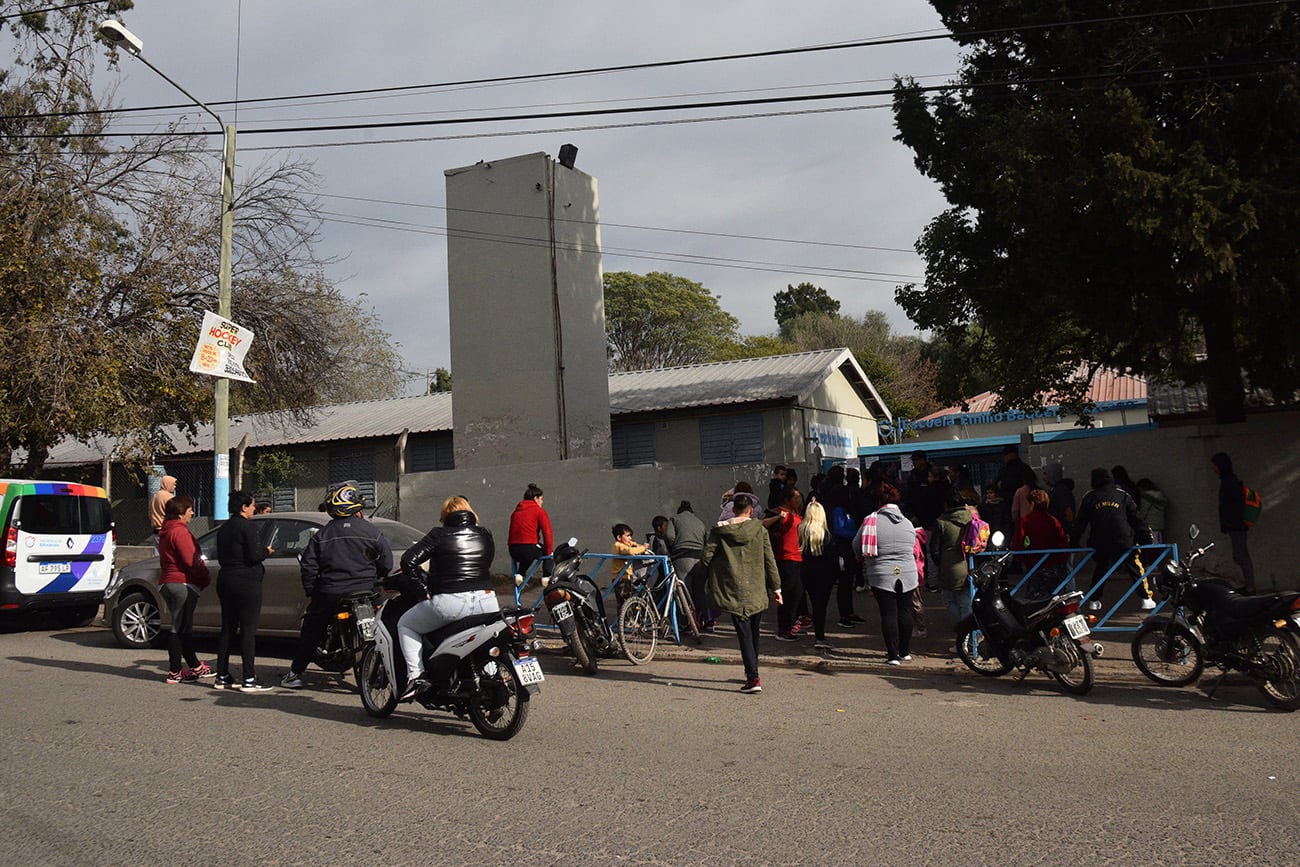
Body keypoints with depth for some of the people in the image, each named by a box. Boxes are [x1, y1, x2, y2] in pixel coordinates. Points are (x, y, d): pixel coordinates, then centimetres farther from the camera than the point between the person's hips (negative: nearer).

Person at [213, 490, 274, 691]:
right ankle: (249, 679, -4)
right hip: (247, 584, -8)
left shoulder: (224, 528, 12)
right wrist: (267, 551, 1)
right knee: (248, 631, -4)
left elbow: (221, 556, 17)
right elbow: (254, 556, -19)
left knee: (227, 629, 13)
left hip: (225, 582, 8)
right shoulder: (248, 526, -14)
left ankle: (222, 676, 17)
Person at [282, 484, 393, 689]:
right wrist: (374, 579, 18)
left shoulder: (322, 534, 4)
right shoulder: (372, 531, -1)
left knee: (311, 633, 18)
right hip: (365, 592, -1)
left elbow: (308, 566, 1)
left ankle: (295, 673, 21)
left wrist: (310, 592, 11)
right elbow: (387, 562, 0)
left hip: (329, 594, 1)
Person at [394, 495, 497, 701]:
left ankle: (416, 676, 4)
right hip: (487, 602, 4)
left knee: (405, 625, 19)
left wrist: (423, 590, 1)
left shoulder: (439, 535, 3)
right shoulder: (485, 535, 14)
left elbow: (408, 560, -5)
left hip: (450, 602, -4)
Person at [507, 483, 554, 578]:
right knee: (551, 553, 22)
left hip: (513, 551, 6)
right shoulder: (539, 511, 1)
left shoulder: (515, 512, 20)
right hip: (529, 548, -6)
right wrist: (549, 552, 3)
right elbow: (547, 532, -6)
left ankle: (519, 574, 24)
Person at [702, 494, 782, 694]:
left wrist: (709, 579, 14)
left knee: (744, 633, -3)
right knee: (753, 632, 17)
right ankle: (751, 671, 31)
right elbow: (769, 560, 1)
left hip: (733, 591, -2)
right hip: (757, 591, 2)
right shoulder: (759, 529, 0)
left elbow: (706, 557, -4)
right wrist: (776, 588, 7)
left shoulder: (719, 530, -2)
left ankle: (753, 678, -11)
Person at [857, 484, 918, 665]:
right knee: (905, 612, 13)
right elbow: (914, 550, 11)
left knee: (888, 613, 0)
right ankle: (905, 651, 24)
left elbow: (858, 548, 1)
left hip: (881, 576, -3)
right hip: (908, 575, 3)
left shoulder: (872, 521, -7)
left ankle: (893, 655, 0)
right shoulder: (908, 524, 1)